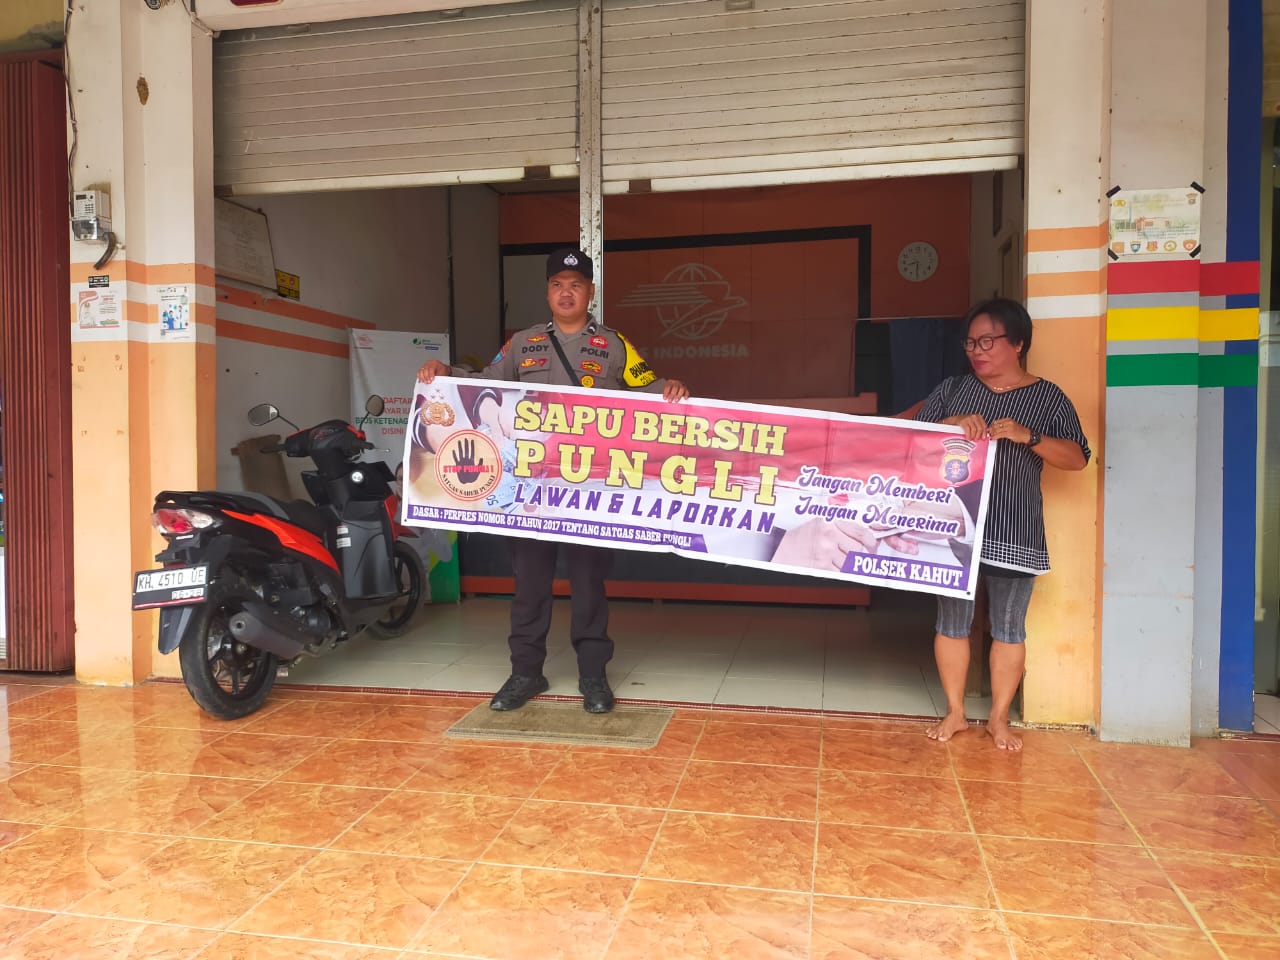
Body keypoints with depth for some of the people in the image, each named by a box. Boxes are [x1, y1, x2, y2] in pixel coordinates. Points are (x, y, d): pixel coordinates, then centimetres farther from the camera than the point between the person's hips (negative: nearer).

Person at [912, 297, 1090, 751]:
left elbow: (1077, 458, -3)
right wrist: (953, 423, -14)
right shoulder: (952, 389, 8)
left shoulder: (1048, 397, 3)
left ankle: (999, 719, 21)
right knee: (952, 620, 7)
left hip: (1014, 533, -1)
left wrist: (1028, 436, -19)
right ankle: (955, 713, 21)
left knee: (1009, 627, 7)